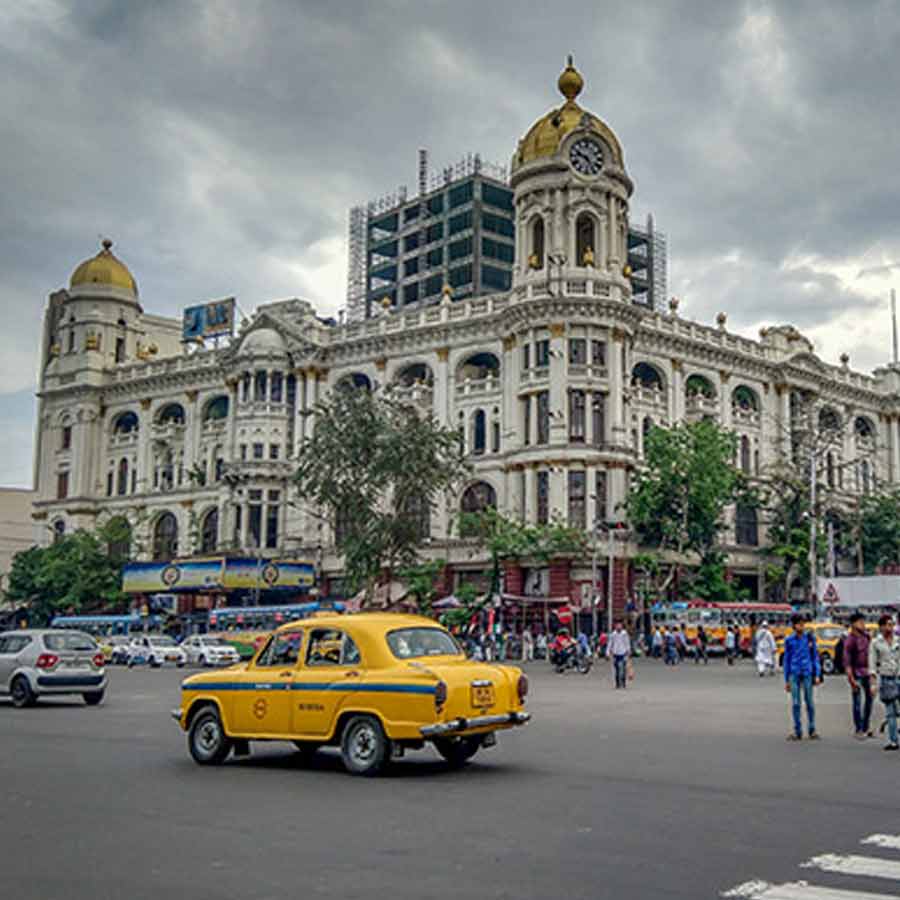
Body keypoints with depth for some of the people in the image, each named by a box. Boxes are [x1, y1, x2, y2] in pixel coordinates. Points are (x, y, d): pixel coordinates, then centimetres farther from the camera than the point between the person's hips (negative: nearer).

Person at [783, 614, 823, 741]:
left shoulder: (810, 637, 2)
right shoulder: (789, 640, 3)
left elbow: (815, 656, 6)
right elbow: (786, 660, 8)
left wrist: (817, 675, 0)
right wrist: (786, 680, 8)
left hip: (807, 673, 0)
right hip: (794, 674, 0)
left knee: (809, 701, 3)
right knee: (795, 703, 1)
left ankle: (812, 730, 13)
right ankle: (797, 731, 8)